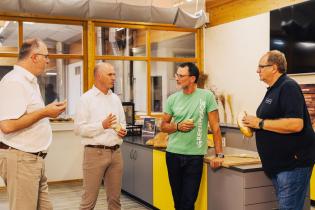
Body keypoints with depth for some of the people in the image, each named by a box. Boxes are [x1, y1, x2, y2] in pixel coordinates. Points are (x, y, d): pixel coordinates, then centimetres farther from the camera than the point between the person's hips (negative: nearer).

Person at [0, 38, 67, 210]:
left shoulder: (29, 81, 16)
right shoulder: (14, 81, -16)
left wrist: (47, 111, 10)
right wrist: (44, 112, -18)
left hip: (33, 157, 10)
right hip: (20, 158, -10)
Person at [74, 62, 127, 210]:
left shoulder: (115, 98, 14)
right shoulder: (86, 98, -4)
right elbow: (79, 128, -11)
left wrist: (123, 131, 0)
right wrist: (102, 125, -20)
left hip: (116, 152, 6)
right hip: (95, 152, -6)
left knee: (115, 197, 12)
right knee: (89, 198, 0)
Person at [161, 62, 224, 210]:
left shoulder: (206, 96, -6)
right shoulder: (173, 98, 4)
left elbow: (215, 127, -5)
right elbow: (163, 126, 10)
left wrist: (219, 154, -7)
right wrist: (178, 126, -10)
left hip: (195, 155, -3)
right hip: (173, 154, 3)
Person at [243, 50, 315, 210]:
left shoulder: (288, 87, -15)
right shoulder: (273, 89, 16)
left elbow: (296, 124, -26)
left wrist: (260, 123, -20)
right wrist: (253, 125, 9)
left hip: (293, 162, -10)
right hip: (279, 163, 10)